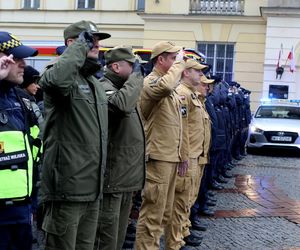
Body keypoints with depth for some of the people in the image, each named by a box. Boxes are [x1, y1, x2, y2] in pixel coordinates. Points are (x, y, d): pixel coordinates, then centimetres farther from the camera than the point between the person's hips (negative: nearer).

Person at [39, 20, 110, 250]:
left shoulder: (96, 83, 19)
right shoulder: (62, 75, -9)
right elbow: (56, 79, -38)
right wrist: (80, 46, -21)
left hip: (92, 188, 9)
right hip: (67, 188, -9)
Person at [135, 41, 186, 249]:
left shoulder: (169, 88, 18)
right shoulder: (151, 82, -12)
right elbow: (165, 86, -38)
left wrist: (180, 153, 20)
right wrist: (179, 63, -22)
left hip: (170, 158, 10)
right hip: (157, 158, -10)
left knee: (164, 213, 16)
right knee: (152, 213, -4)